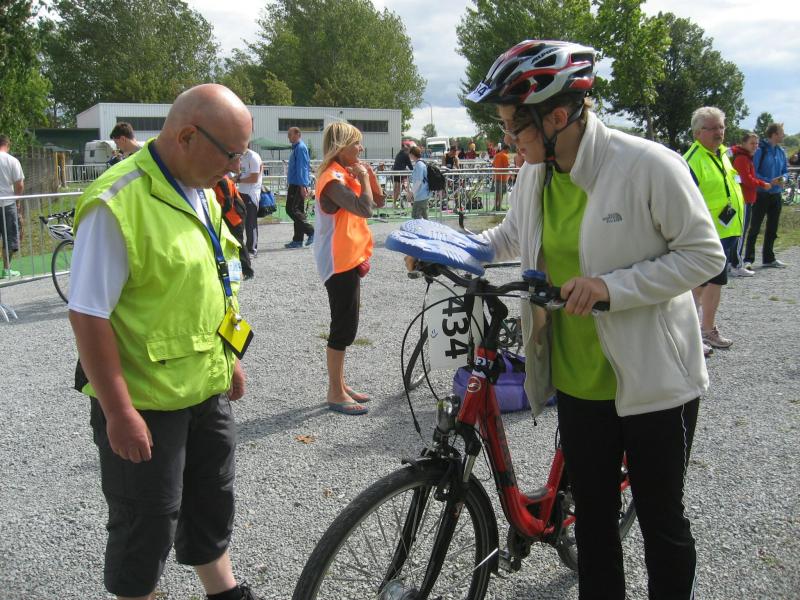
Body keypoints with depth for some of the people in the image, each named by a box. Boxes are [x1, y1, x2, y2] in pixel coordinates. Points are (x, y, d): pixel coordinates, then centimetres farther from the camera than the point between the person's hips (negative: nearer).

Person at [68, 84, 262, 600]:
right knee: (148, 521, 10)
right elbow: (89, 315, -22)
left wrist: (229, 359, 18)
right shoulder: (117, 204, -22)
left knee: (212, 501, 23)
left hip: (209, 389, 8)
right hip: (145, 403, -8)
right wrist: (119, 411, -20)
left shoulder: (202, 191, 5)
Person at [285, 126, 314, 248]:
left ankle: (310, 231, -8)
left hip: (298, 185, -10)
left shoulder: (300, 148, -12)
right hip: (295, 184, 10)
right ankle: (297, 240, 12)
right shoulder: (296, 148, 18)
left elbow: (302, 168, -19)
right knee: (297, 210, 9)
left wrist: (302, 186, -24)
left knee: (292, 209, -11)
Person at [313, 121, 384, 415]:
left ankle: (339, 385, 26)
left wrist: (368, 174, 2)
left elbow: (378, 201, 15)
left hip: (349, 259, 10)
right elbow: (364, 208, -29)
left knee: (345, 325, 15)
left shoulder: (345, 173, 12)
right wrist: (363, 177, -15)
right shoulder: (332, 178, -18)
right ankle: (335, 394, 5)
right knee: (344, 327, -4)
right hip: (339, 262, -10)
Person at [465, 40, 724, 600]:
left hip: (654, 381, -5)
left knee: (661, 520, 12)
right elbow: (511, 236, 18)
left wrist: (612, 286, -25)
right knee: (592, 520, 17)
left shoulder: (649, 165, -18)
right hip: (578, 381, 5)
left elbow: (705, 254, -13)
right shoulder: (535, 173, 0)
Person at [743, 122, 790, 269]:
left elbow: (785, 170, 16)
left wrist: (784, 179, -5)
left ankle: (769, 258, 24)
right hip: (761, 195, -7)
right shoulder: (760, 151, -13)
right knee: (755, 228, -4)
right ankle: (748, 259, -1)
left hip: (776, 195, 7)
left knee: (772, 229, 14)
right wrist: (769, 182, -22)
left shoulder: (781, 152, 8)